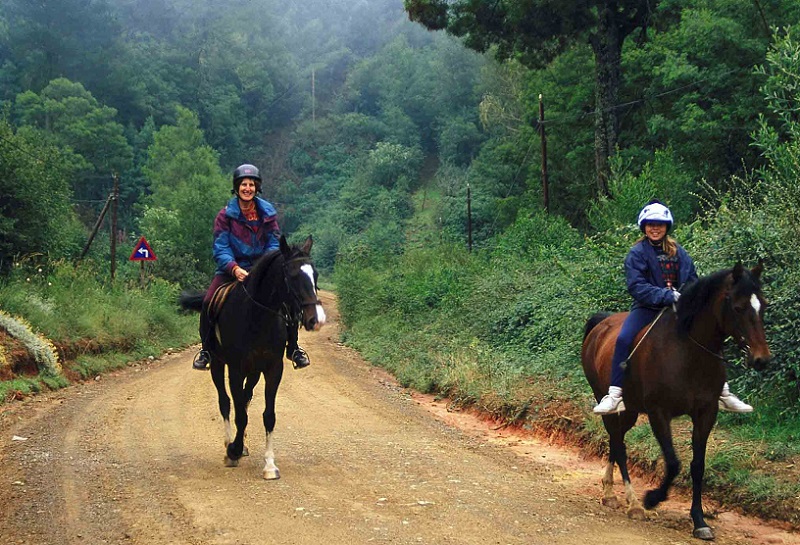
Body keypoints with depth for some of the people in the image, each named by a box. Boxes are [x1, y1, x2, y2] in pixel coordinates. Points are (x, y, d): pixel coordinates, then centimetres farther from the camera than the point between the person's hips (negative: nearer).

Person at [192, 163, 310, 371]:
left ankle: (293, 348, 1)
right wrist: (234, 268, -27)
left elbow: (274, 244, 0)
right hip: (232, 269, -1)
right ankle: (206, 348, 1)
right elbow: (220, 248, -10)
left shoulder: (268, 213, 2)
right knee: (210, 303, -21)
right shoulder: (225, 215, -4)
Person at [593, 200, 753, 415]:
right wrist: (668, 296, -24)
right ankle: (614, 395, -24)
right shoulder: (636, 253, -3)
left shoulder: (678, 252, 10)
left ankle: (723, 393, 10)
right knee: (623, 339, -28)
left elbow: (692, 281, 14)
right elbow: (636, 286, -14)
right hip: (647, 308, -4)